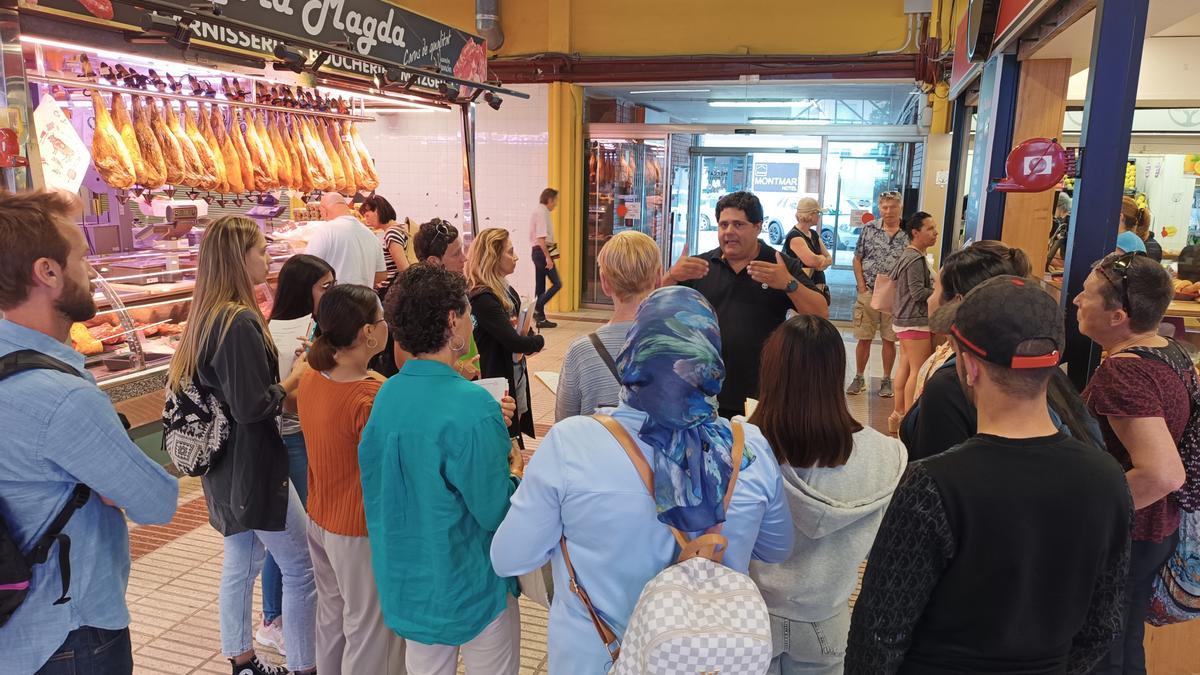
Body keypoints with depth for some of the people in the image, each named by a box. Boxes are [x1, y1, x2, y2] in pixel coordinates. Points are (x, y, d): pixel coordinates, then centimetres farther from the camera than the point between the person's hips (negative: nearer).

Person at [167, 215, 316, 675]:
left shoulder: (206, 315, 6)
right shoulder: (240, 322, -22)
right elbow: (252, 406, -24)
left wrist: (281, 387, 9)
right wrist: (293, 380, -9)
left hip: (226, 466, 9)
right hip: (253, 465, -9)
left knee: (241, 560, 19)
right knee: (303, 568, 2)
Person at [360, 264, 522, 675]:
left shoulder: (386, 395, -3)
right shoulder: (472, 407, -27)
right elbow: (497, 513, -24)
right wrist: (512, 473, -3)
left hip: (408, 584, 7)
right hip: (471, 586, -7)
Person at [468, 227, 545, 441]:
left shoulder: (507, 291, 7)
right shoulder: (483, 299, -22)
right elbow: (514, 342, -26)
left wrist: (528, 336, -5)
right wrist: (539, 341, -7)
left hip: (517, 376, 9)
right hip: (496, 380, -9)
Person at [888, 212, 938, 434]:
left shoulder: (908, 255, 14)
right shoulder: (916, 259, -17)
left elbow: (893, 277, 24)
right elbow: (918, 292, -21)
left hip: (905, 320, 11)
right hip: (915, 321, -11)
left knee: (905, 368, 14)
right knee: (918, 372, -7)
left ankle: (898, 414, 20)